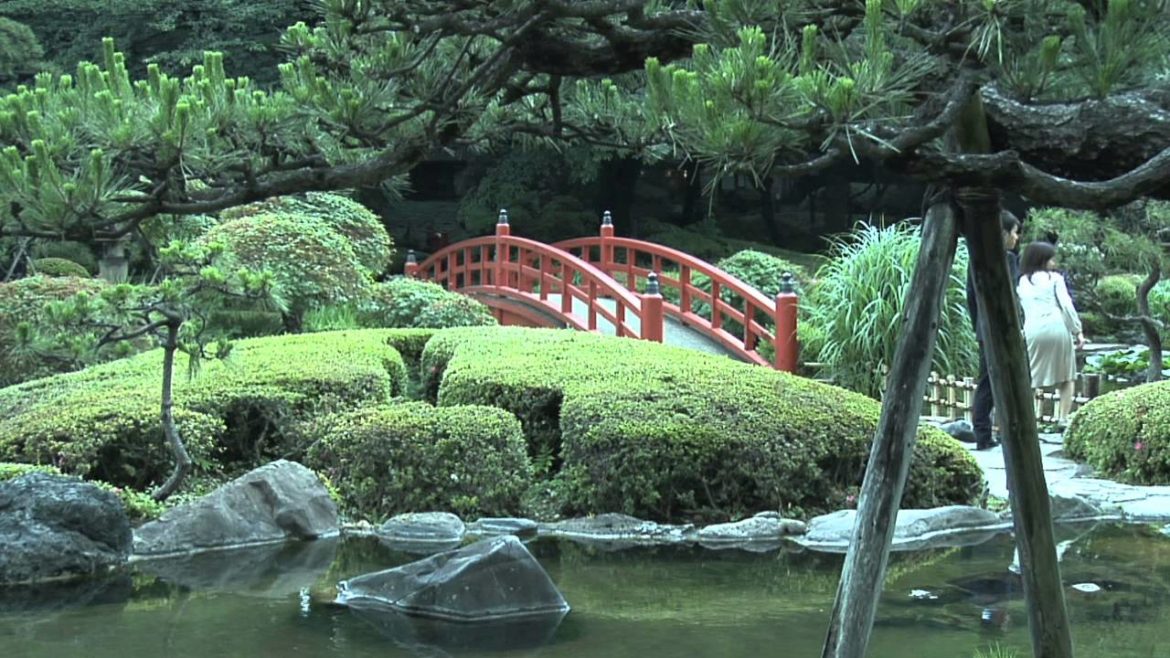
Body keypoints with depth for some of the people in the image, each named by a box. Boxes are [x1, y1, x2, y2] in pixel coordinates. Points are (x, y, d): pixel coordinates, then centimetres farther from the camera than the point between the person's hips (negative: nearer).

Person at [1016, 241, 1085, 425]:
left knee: (1031, 379, 4)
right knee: (1066, 377, 11)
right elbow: (1066, 305, 0)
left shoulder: (1022, 282, 18)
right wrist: (1078, 331, 1)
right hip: (1057, 326, -2)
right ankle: (1063, 417, 2)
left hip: (1032, 330, 2)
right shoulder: (1054, 278, 9)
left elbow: (1021, 311, 14)